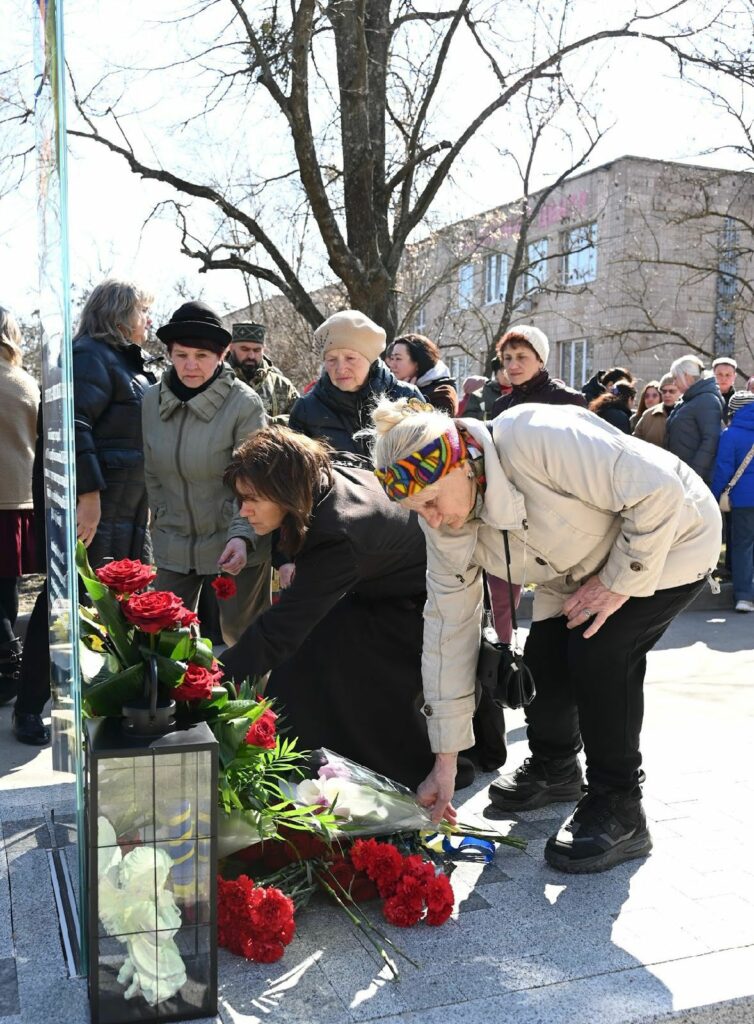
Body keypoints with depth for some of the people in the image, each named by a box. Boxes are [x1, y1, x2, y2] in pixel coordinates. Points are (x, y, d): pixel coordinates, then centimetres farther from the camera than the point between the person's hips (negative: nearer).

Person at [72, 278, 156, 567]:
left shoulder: (126, 360, 22)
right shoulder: (91, 355, -9)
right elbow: (75, 426, -21)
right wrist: (88, 494, -26)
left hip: (133, 506, 10)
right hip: (102, 505, -10)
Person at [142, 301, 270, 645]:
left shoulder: (244, 403, -14)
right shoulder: (152, 400, 0)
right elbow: (152, 474, 10)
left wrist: (242, 536, -27)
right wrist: (161, 522, 8)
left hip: (233, 544, -4)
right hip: (173, 545, 4)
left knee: (243, 635, 8)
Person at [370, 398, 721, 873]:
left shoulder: (538, 439, -39)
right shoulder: (444, 524, -15)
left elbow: (659, 490, -35)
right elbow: (447, 629, -11)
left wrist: (620, 582, -25)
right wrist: (445, 762, -10)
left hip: (670, 542, -6)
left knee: (599, 652, -23)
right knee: (542, 657, -4)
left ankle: (619, 811, -5)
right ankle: (554, 768, 27)